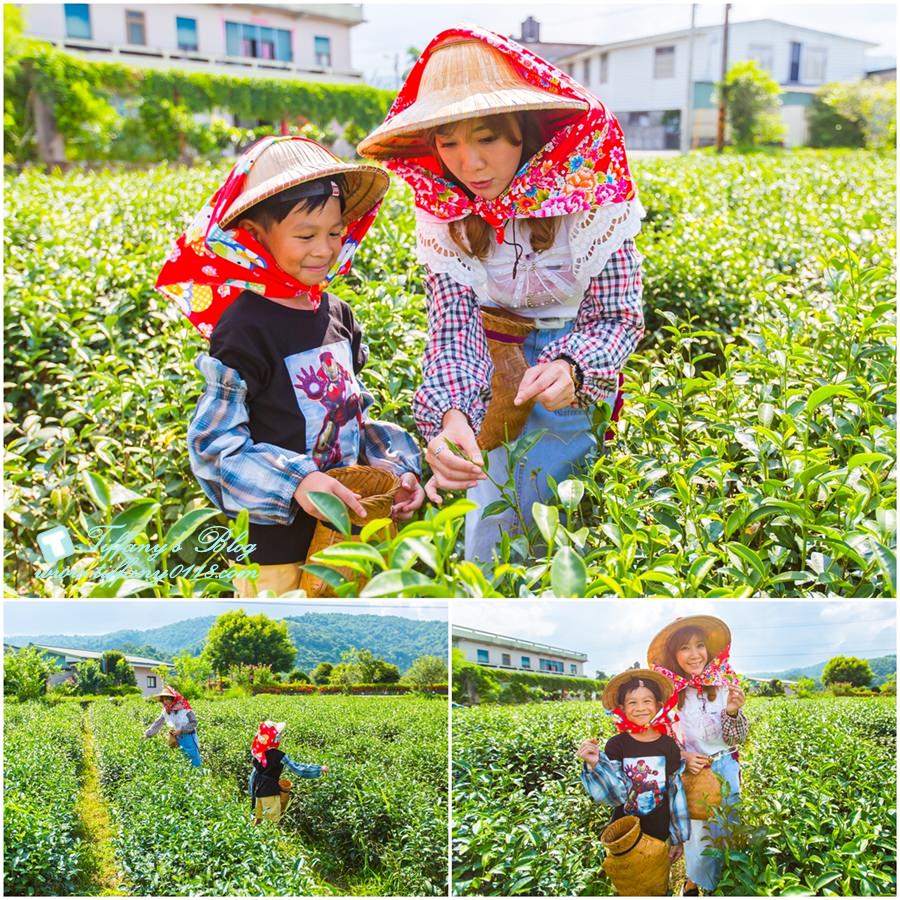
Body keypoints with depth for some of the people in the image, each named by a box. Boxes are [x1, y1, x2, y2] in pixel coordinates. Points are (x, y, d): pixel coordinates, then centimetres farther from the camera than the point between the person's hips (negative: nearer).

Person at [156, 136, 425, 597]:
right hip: (275, 545, -7)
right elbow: (213, 443, -18)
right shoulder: (245, 327, -17)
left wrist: (398, 467, -1)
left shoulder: (336, 315, 4)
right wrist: (294, 481, -29)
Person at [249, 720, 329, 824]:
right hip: (270, 792, -7)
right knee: (272, 820, 0)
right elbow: (296, 768, -19)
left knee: (258, 818, 19)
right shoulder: (278, 756, -20)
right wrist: (320, 769, -14)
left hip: (258, 790, 7)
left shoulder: (258, 752, -2)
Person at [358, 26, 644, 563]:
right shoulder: (442, 209, -12)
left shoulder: (588, 192, -20)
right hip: (490, 363, 2)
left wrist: (571, 370, -38)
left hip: (574, 367, -2)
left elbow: (618, 318, -16)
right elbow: (453, 324, -19)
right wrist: (451, 414, -39)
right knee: (484, 510, -1)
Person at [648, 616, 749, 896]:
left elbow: (737, 739, -7)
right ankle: (695, 880, 41)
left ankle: (726, 881, 43)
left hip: (725, 768, 2)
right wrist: (682, 757, -22)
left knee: (727, 828, 17)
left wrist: (733, 712, -26)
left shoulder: (724, 683, -12)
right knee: (697, 830, 13)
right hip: (687, 773, -1)